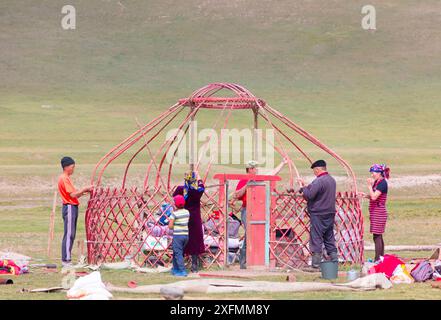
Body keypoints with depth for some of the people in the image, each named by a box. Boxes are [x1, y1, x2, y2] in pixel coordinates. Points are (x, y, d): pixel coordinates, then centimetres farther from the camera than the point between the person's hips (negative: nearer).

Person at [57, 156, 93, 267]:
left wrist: (84, 191, 5)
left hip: (72, 207, 10)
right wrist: (84, 189, -11)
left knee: (71, 235, 11)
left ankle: (67, 259, 14)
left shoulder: (66, 178, 17)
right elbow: (73, 194, -17)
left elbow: (74, 194, 16)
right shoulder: (64, 179, -13)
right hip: (69, 207, -10)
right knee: (69, 234, -9)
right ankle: (66, 260, -9)